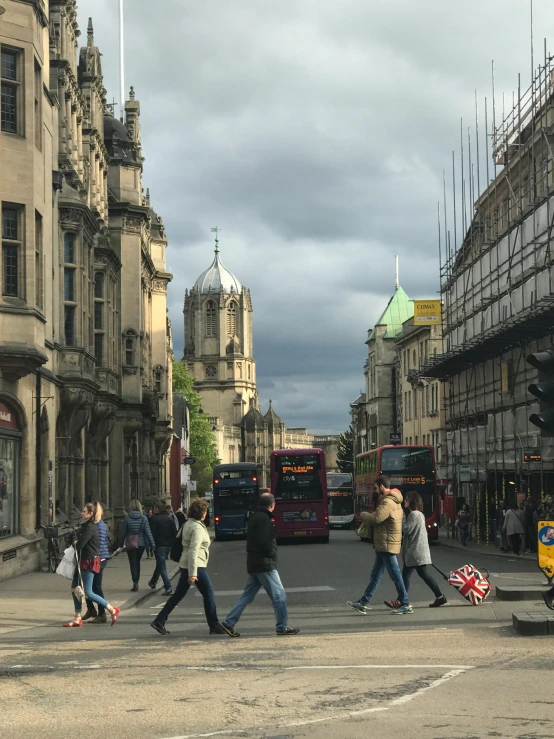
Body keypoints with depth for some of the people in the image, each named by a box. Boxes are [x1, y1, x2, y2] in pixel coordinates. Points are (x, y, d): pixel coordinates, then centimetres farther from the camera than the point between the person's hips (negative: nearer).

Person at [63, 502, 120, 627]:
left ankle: (112, 610, 0)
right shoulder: (85, 526, 14)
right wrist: (76, 542, -7)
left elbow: (79, 545, -22)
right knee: (75, 589, 10)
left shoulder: (90, 528, -18)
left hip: (90, 562, -10)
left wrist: (75, 543, -1)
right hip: (83, 561, 10)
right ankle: (77, 618, 16)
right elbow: (78, 542, 15)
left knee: (88, 593, -8)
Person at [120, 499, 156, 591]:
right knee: (137, 562, 19)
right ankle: (136, 582, 24)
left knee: (133, 563, 4)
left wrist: (121, 544, 10)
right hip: (141, 544, 2)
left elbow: (123, 532, -4)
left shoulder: (127, 518, -10)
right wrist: (153, 545, -4)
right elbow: (148, 533, -7)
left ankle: (135, 583, -6)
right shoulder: (143, 518, -6)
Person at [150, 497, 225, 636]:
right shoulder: (197, 528, -17)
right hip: (196, 566, -10)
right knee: (209, 594, 0)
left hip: (185, 565, 10)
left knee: (178, 594, 12)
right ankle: (214, 626, 6)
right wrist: (193, 573, -27)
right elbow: (193, 551, -24)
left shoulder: (188, 524, 12)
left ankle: (159, 621, 10)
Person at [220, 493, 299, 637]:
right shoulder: (264, 519, -15)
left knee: (247, 595, 12)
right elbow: (264, 542, -24)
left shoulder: (254, 516, 16)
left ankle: (229, 623, 9)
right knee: (279, 594, -3)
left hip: (253, 564, 10)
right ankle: (282, 627, 1)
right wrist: (272, 554, -7)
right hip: (264, 564, -10)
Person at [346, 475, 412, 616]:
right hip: (383, 546, 10)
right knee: (375, 575, 12)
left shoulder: (387, 502, -18)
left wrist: (363, 515, -7)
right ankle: (363, 603, 17)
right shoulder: (395, 501, 16)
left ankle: (406, 605, 1)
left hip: (387, 545, -10)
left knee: (395, 575, -4)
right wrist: (368, 518, 1)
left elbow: (376, 519, -26)